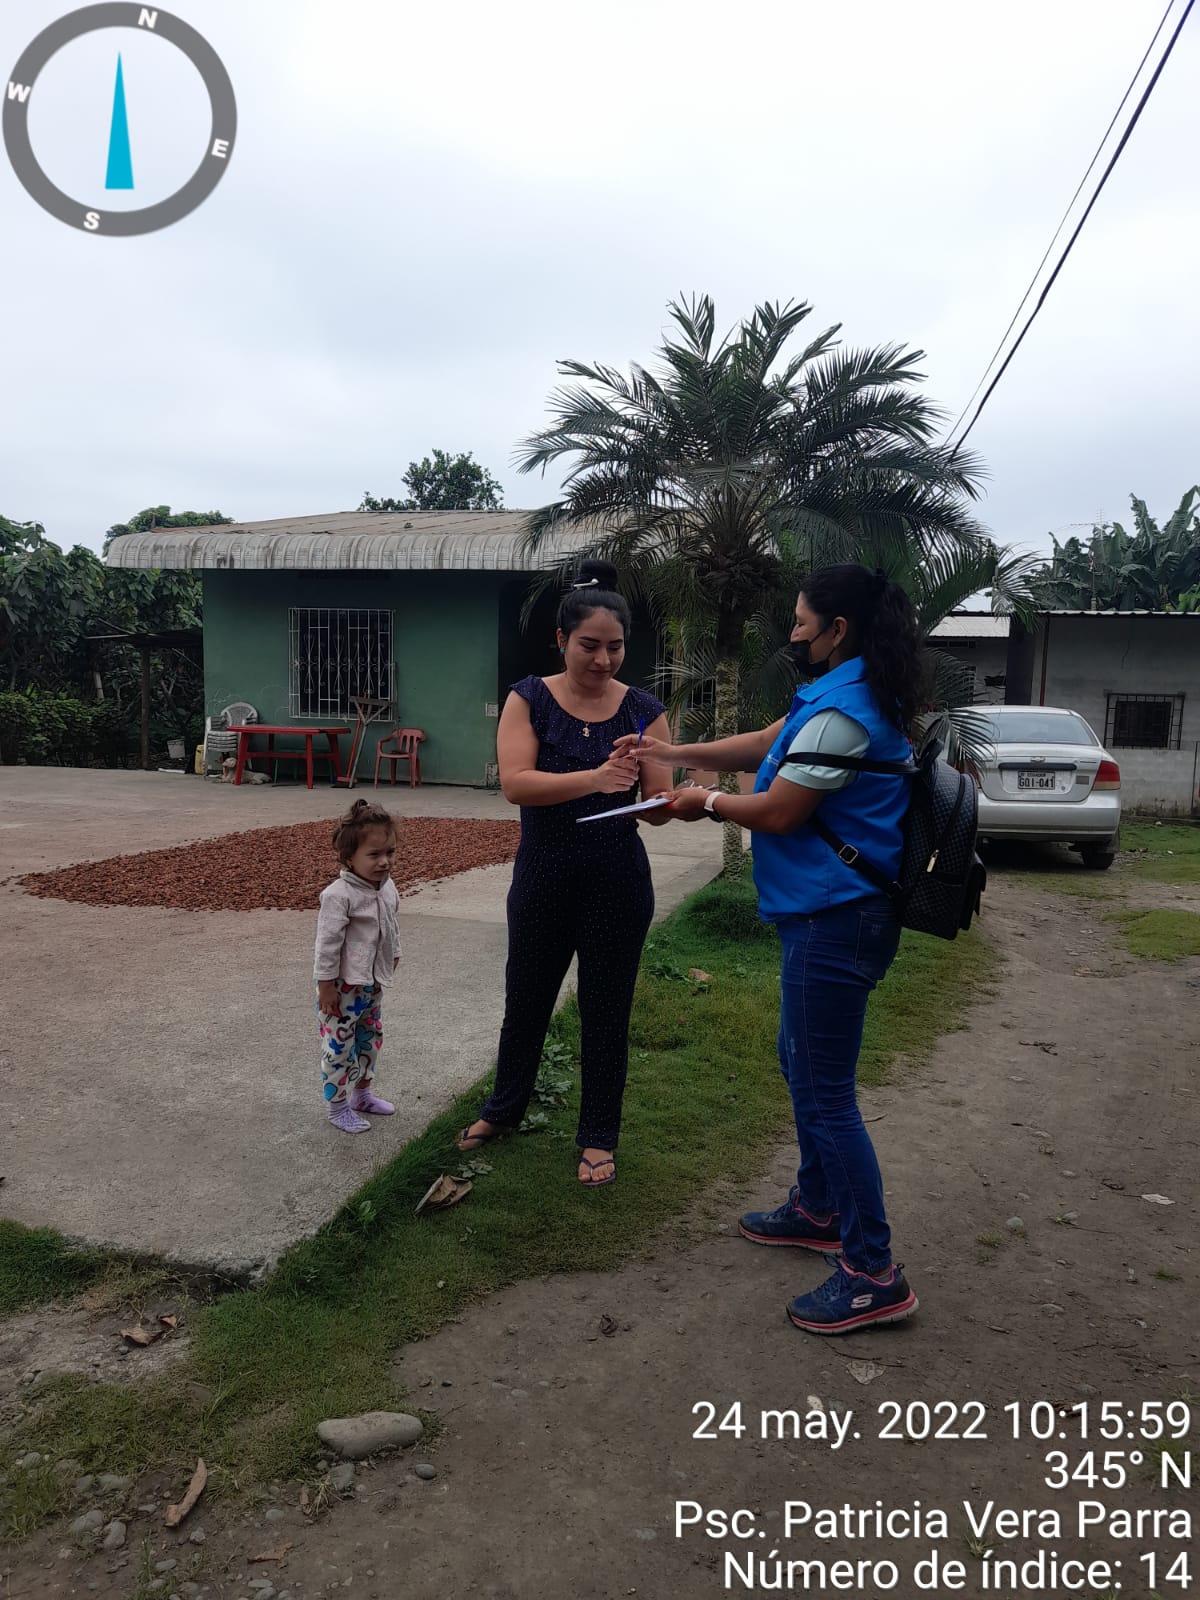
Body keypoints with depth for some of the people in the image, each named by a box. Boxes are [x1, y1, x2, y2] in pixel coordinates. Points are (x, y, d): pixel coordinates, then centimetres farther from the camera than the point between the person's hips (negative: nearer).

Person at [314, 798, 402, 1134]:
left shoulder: (388, 887, 1)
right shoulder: (339, 895, -25)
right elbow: (327, 943, -22)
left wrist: (393, 958, 20)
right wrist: (326, 985, -19)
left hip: (372, 984, 8)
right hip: (343, 987, -8)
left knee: (370, 1039, 20)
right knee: (339, 1046, 3)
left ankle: (362, 1094, 38)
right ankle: (337, 1106, 18)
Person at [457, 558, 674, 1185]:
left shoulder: (643, 710, -5)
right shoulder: (529, 699, -6)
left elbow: (659, 809, -8)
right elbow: (515, 782, -21)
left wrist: (646, 787, -31)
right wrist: (594, 778, -35)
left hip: (617, 883, 0)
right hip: (543, 879, 1)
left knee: (605, 1013, 11)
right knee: (525, 1000, 18)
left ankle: (598, 1137, 30)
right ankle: (503, 1109, 42)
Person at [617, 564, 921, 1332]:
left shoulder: (841, 710, -21)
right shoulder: (848, 694, 12)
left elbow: (778, 812, -18)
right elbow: (764, 744, 23)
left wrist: (709, 802, 0)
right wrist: (676, 754, 21)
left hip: (836, 922, -11)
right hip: (831, 914, 11)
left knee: (825, 1092, -4)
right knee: (803, 1062, 22)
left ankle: (874, 1276, 6)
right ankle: (818, 1209, 38)